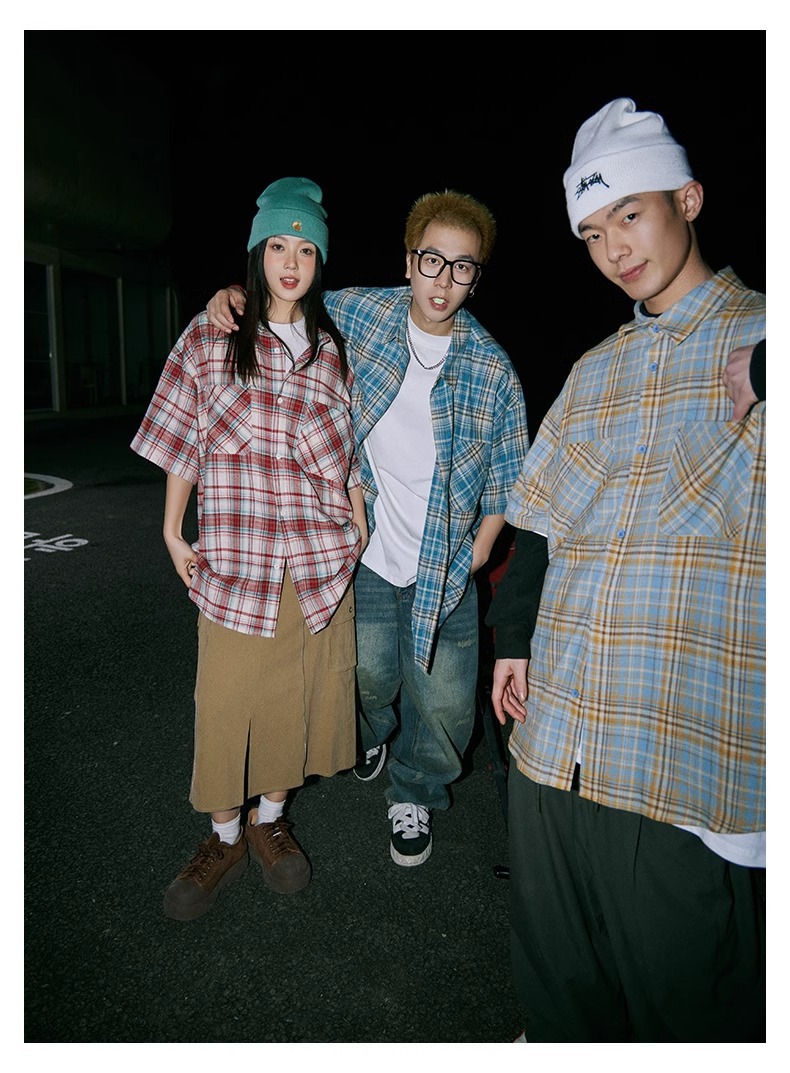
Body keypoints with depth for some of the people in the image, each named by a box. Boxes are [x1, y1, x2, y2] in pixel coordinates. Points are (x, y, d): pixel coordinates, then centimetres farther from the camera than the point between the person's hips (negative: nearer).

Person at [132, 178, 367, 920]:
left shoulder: (332, 347, 9)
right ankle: (224, 835, 25)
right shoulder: (210, 336, 2)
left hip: (321, 557, 2)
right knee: (226, 698, 4)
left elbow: (347, 449, 11)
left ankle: (270, 818, 31)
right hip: (234, 554, -2)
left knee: (296, 693, 9)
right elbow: (183, 441, 4)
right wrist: (172, 531, 3)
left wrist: (359, 530, 8)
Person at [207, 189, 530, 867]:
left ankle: (416, 796, 34)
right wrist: (235, 295, -3)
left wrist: (480, 548, -3)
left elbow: (508, 472, 3)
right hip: (365, 553, 1)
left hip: (445, 567, 0)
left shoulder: (492, 368, -6)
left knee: (443, 704, 3)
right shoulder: (360, 312, -3)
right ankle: (375, 730, 52)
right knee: (368, 677, 13)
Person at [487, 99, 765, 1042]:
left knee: (685, 998, 10)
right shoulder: (594, 370, 14)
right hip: (554, 731, 6)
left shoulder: (761, 338, -1)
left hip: (692, 752, -5)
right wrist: (514, 637, 12)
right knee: (557, 976, 21)